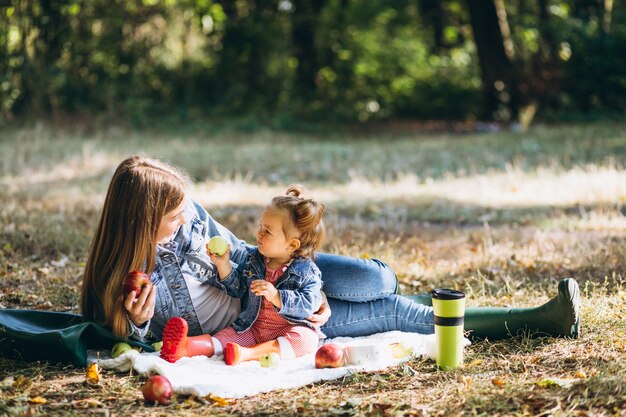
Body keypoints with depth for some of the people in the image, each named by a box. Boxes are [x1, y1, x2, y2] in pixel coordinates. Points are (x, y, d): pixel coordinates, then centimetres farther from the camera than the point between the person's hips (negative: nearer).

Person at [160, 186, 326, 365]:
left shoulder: (307, 272, -10)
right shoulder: (253, 260, 7)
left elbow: (308, 304, -21)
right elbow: (236, 288, 13)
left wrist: (276, 296, -32)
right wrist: (223, 265, -2)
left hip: (290, 331, -4)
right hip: (252, 329, 5)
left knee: (306, 339, -33)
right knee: (226, 336, -18)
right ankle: (184, 347, -45)